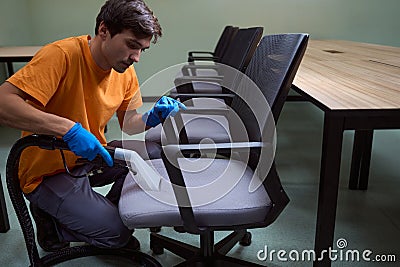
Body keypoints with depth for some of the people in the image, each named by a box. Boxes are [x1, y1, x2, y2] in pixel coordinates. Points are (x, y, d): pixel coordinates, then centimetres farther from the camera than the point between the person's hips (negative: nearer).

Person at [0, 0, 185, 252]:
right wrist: (69, 128, -43)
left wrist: (153, 117, -17)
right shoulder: (62, 55, -26)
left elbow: (129, 124, 4)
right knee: (116, 231, -14)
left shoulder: (125, 71, -4)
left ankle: (110, 211, 15)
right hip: (48, 173, -7)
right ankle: (49, 218, 10)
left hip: (92, 156, 7)